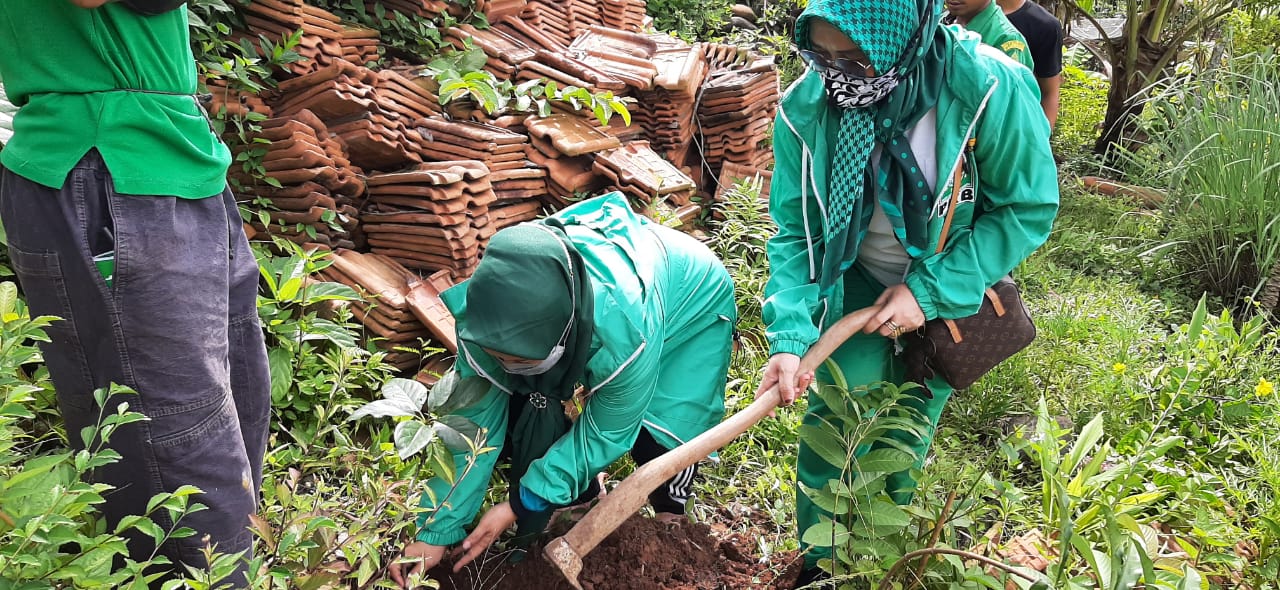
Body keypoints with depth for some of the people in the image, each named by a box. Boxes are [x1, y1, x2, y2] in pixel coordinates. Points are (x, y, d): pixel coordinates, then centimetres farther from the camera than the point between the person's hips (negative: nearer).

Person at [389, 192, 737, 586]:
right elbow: (474, 421, -21)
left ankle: (670, 519, 12)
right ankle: (577, 501, 15)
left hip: (693, 298, -4)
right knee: (526, 406, -12)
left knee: (659, 432, -22)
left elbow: (605, 432, -28)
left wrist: (519, 504, -22)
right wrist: (436, 532, -18)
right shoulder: (495, 314, -33)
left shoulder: (626, 332, -47)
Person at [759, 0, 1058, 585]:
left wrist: (931, 290, -25)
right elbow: (796, 231, -15)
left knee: (906, 429, 14)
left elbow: (1028, 208, -18)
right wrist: (790, 335, -28)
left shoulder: (988, 88, -30)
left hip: (952, 289, 0)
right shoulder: (806, 108, -24)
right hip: (859, 281, 1)